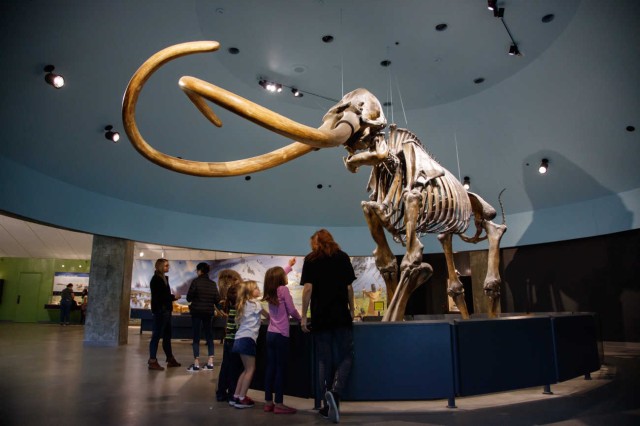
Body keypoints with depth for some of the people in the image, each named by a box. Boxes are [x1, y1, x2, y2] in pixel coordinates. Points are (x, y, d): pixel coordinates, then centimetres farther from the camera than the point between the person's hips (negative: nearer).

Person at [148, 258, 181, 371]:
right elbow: (158, 296, -18)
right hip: (160, 310, -9)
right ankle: (152, 361, 1)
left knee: (167, 335, 13)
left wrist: (172, 297, -1)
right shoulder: (156, 279, -11)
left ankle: (170, 359, 21)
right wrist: (173, 297, -12)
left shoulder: (164, 278, 14)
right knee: (156, 336, -5)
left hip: (166, 310, 9)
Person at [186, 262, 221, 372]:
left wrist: (194, 298, 12)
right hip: (208, 312, 4)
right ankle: (210, 362, 11)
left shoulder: (196, 281, -9)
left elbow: (189, 297, -10)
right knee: (209, 335, 11)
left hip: (197, 311, -4)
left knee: (196, 336, 2)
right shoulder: (213, 283, 3)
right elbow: (217, 299, 1)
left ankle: (196, 364, 1)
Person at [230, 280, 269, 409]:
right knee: (250, 369, -3)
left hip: (240, 339, 9)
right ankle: (241, 399, -3)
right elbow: (268, 316, 2)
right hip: (247, 339, -9)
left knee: (247, 369, 16)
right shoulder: (254, 303, -4)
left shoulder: (244, 303, 20)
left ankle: (236, 397, 16)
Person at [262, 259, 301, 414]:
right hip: (281, 335, -7)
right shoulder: (283, 289, -11)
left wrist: (289, 266, 40)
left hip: (270, 334, 7)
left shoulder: (270, 291, 10)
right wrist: (301, 319, 7)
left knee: (271, 368, 11)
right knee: (280, 369, -1)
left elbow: (278, 276, 29)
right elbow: (291, 310, -11)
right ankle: (278, 404, 3)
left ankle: (268, 402, 16)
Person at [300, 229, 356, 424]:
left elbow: (308, 289, -5)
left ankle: (328, 404, 10)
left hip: (320, 316, 0)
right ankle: (334, 392, -16)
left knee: (324, 360, 7)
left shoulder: (310, 259, 4)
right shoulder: (343, 257, 8)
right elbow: (349, 287, 8)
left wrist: (303, 316, -2)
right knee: (345, 357, 6)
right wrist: (352, 310, 17)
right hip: (342, 315, 0)